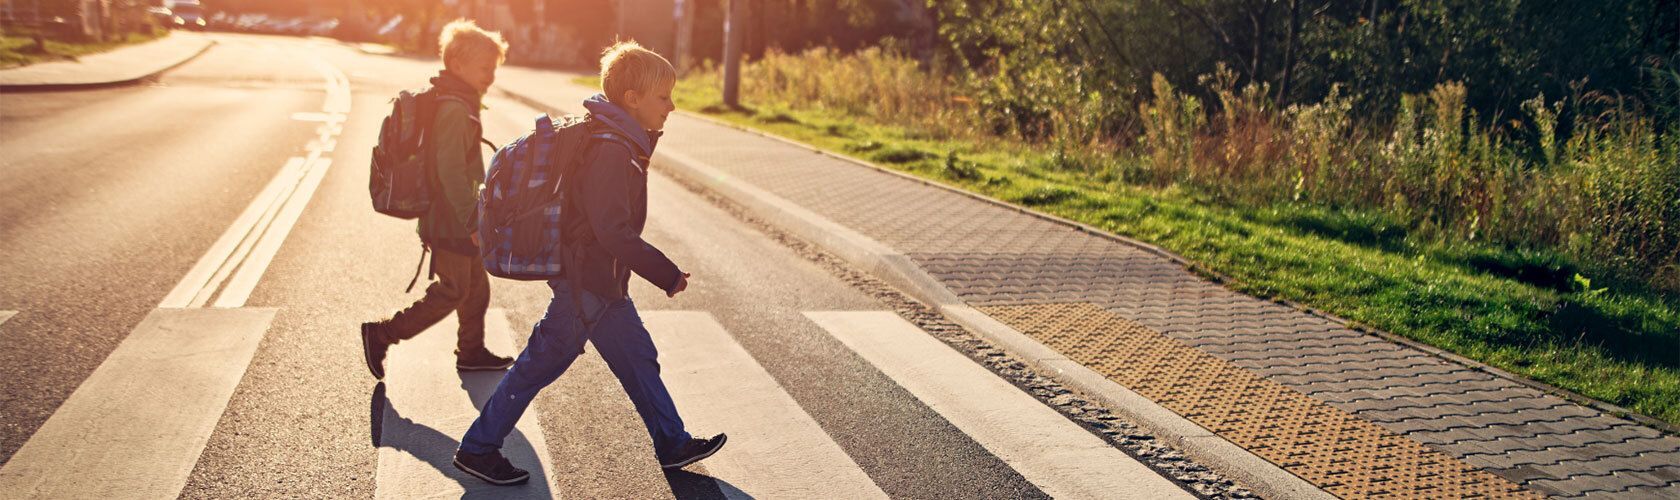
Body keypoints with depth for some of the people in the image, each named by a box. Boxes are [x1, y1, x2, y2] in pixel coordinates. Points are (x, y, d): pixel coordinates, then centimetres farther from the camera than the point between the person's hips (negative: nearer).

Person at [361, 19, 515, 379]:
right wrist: (472, 219, -22)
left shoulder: (451, 103, 12)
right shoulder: (455, 110, -21)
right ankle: (381, 335, 4)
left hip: (453, 218, 10)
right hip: (450, 223, -10)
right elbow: (451, 170, -25)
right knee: (452, 291, -2)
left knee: (477, 284, 18)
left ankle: (471, 351, 30)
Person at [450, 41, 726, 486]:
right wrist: (668, 275, -21)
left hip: (602, 281, 10)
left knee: (638, 359, 16)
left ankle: (672, 445, 28)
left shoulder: (619, 141, 7)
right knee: (541, 365, 2)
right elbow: (614, 231, -27)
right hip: (587, 284, -10)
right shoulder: (611, 151, -24)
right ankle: (477, 449, 14)